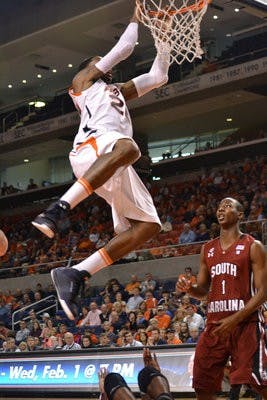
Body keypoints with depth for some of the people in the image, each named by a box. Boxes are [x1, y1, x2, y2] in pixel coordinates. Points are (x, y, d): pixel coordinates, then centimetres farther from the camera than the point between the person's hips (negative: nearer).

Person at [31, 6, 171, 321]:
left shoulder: (117, 91, 43)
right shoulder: (83, 79, 23)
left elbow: (158, 76, 41)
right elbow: (124, 48, 17)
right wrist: (137, 16, 31)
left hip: (114, 169, 8)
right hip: (91, 146, -8)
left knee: (148, 224, -6)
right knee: (127, 147, -44)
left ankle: (74, 274, -13)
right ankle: (58, 210, -55)